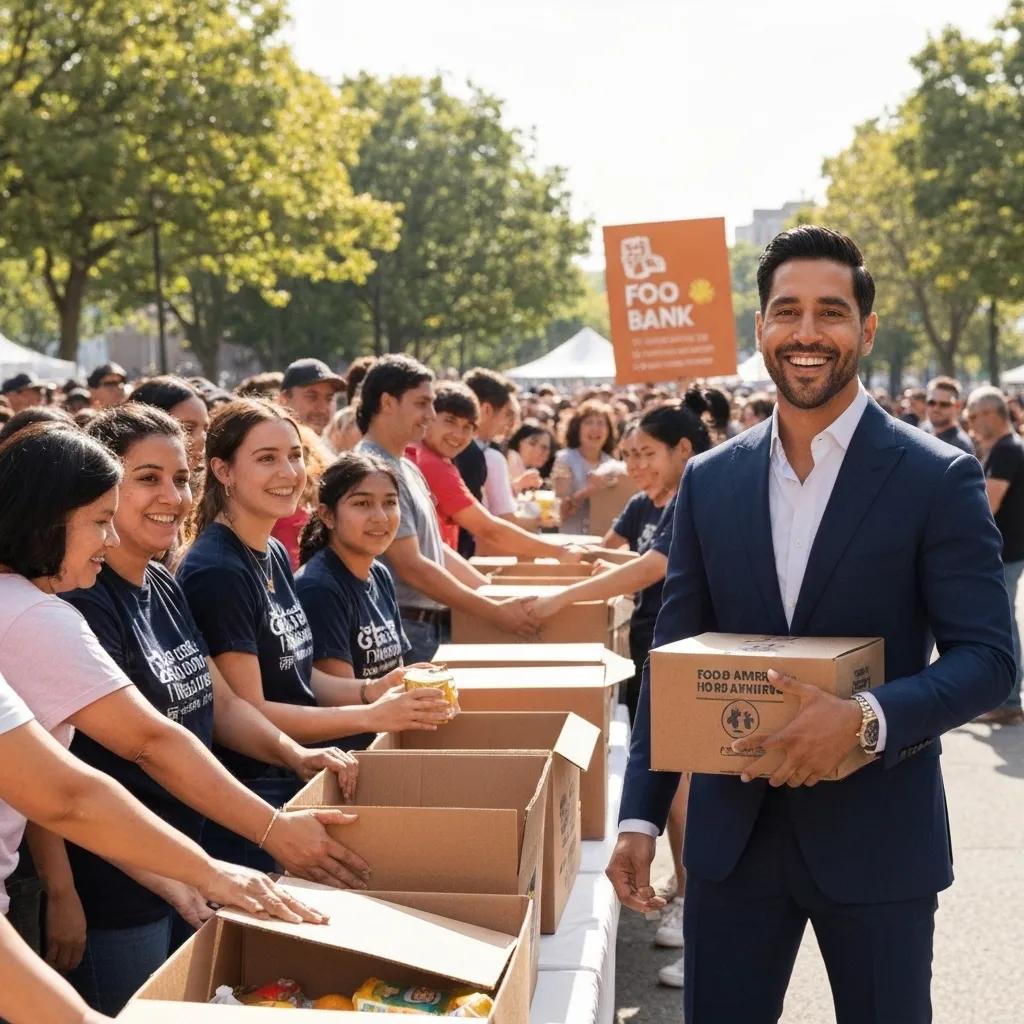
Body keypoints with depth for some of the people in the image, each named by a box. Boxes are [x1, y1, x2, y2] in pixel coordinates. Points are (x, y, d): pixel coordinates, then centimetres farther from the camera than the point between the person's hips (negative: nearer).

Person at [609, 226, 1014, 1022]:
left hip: (877, 836, -3)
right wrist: (640, 817, 2)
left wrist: (866, 720, -26)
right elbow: (672, 657, 7)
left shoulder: (939, 479, -7)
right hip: (732, 831, 3)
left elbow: (988, 657, -10)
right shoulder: (710, 481, 4)